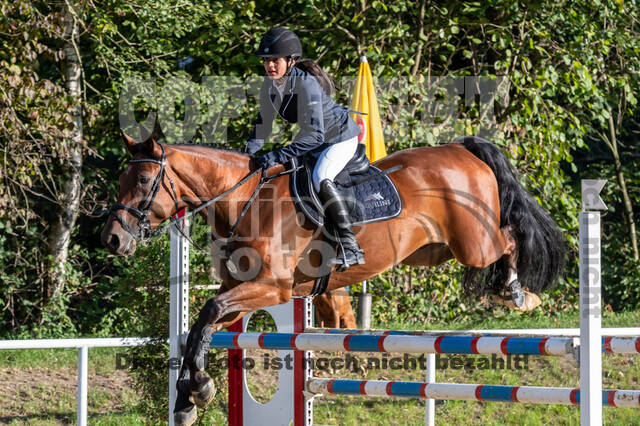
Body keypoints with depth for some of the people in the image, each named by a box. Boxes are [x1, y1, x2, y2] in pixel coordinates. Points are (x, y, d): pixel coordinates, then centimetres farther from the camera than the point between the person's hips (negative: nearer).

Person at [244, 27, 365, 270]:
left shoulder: (306, 84, -33)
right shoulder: (270, 84, -8)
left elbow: (314, 134, -38)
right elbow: (264, 122, 4)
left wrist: (278, 156, -44)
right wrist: (252, 148, -14)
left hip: (340, 137, -9)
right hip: (316, 140, 9)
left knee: (320, 178, -31)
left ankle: (351, 248, -34)